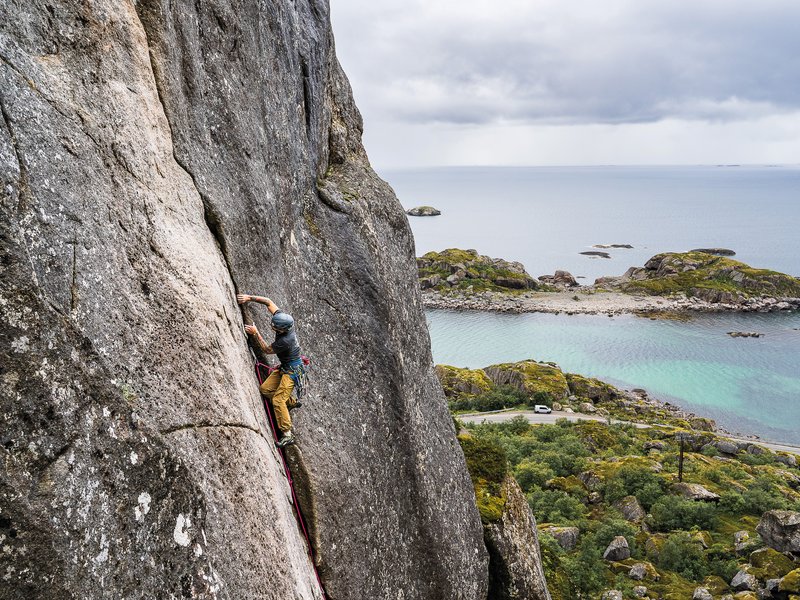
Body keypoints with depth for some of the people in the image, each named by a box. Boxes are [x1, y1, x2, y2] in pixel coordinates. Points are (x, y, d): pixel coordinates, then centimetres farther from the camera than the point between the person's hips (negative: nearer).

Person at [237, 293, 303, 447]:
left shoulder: (285, 340, -33)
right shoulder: (282, 318, -13)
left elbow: (267, 350, -15)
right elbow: (269, 302, -2)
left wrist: (255, 333, -14)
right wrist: (249, 298, -11)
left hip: (292, 369, -9)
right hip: (284, 367, 9)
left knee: (278, 400, -14)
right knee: (265, 389, 8)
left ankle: (287, 434, -10)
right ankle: (291, 402, 26)